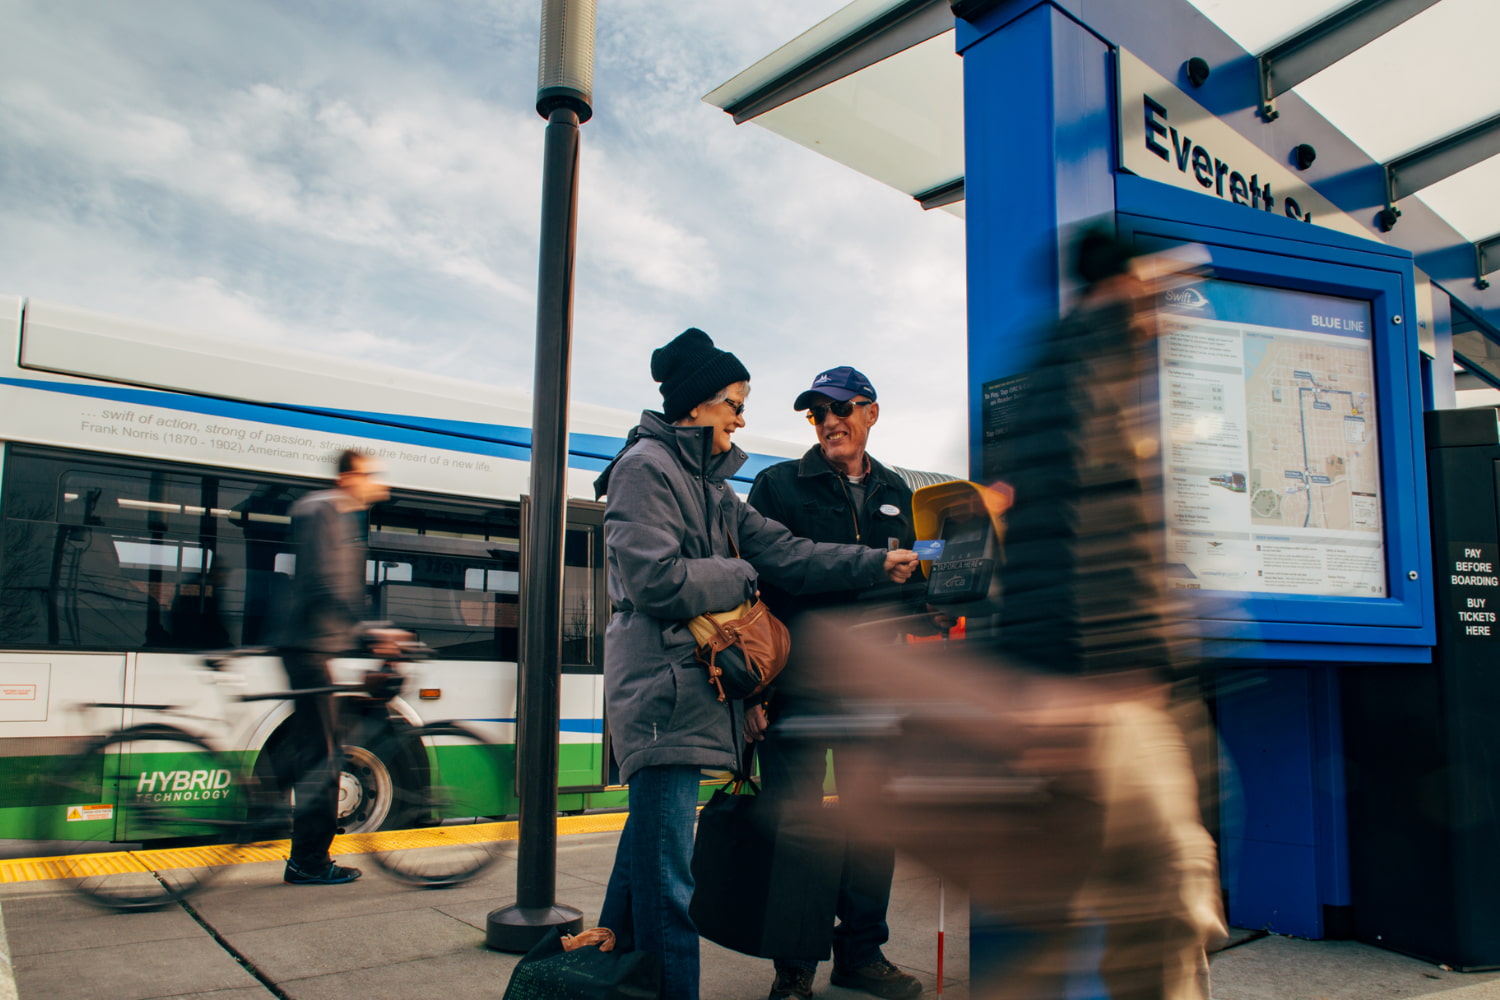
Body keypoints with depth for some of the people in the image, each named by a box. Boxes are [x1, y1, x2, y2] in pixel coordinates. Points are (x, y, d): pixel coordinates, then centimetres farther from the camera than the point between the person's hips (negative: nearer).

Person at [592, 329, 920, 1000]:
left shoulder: (708, 484, 20)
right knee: (666, 875, -6)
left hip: (692, 686, 9)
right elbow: (657, 580, -18)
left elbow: (785, 554, 10)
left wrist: (878, 565, 3)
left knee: (648, 845, 18)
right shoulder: (645, 467, -7)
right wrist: (740, 577, -4)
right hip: (663, 690, -9)